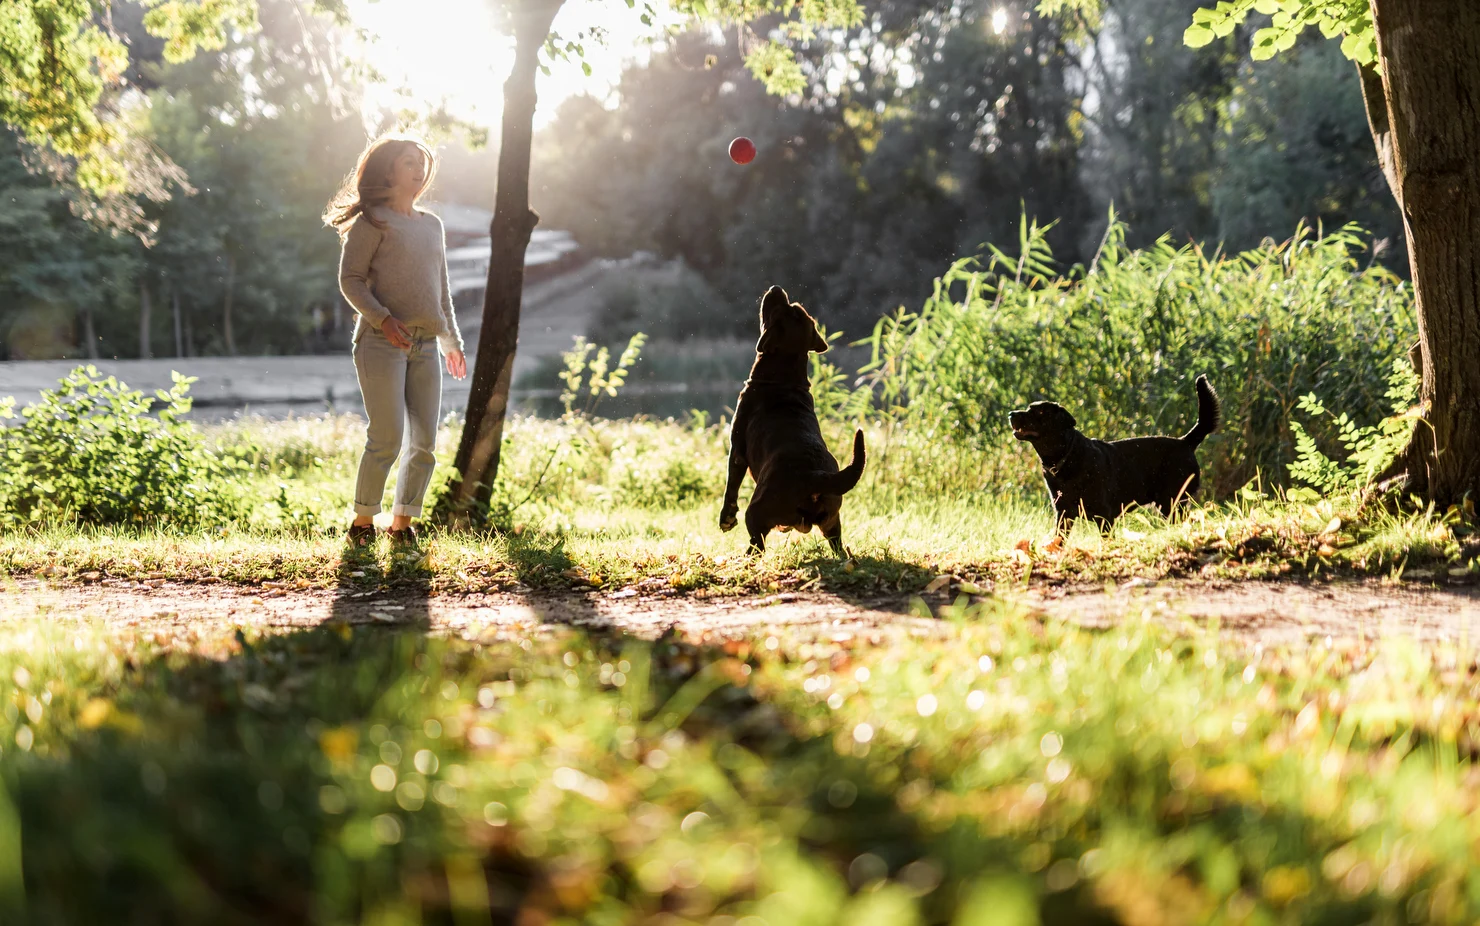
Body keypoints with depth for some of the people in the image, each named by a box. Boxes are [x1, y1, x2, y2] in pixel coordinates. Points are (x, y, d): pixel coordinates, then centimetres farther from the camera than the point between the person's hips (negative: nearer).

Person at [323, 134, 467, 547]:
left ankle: (402, 523, 11)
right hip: (382, 343, -6)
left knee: (425, 441, 1)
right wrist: (382, 318, -17)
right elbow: (350, 279, -5)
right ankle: (363, 522, 1)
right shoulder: (373, 221, 0)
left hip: (425, 346, 6)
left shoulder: (432, 225, 20)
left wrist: (452, 339, 25)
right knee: (387, 439, -11)